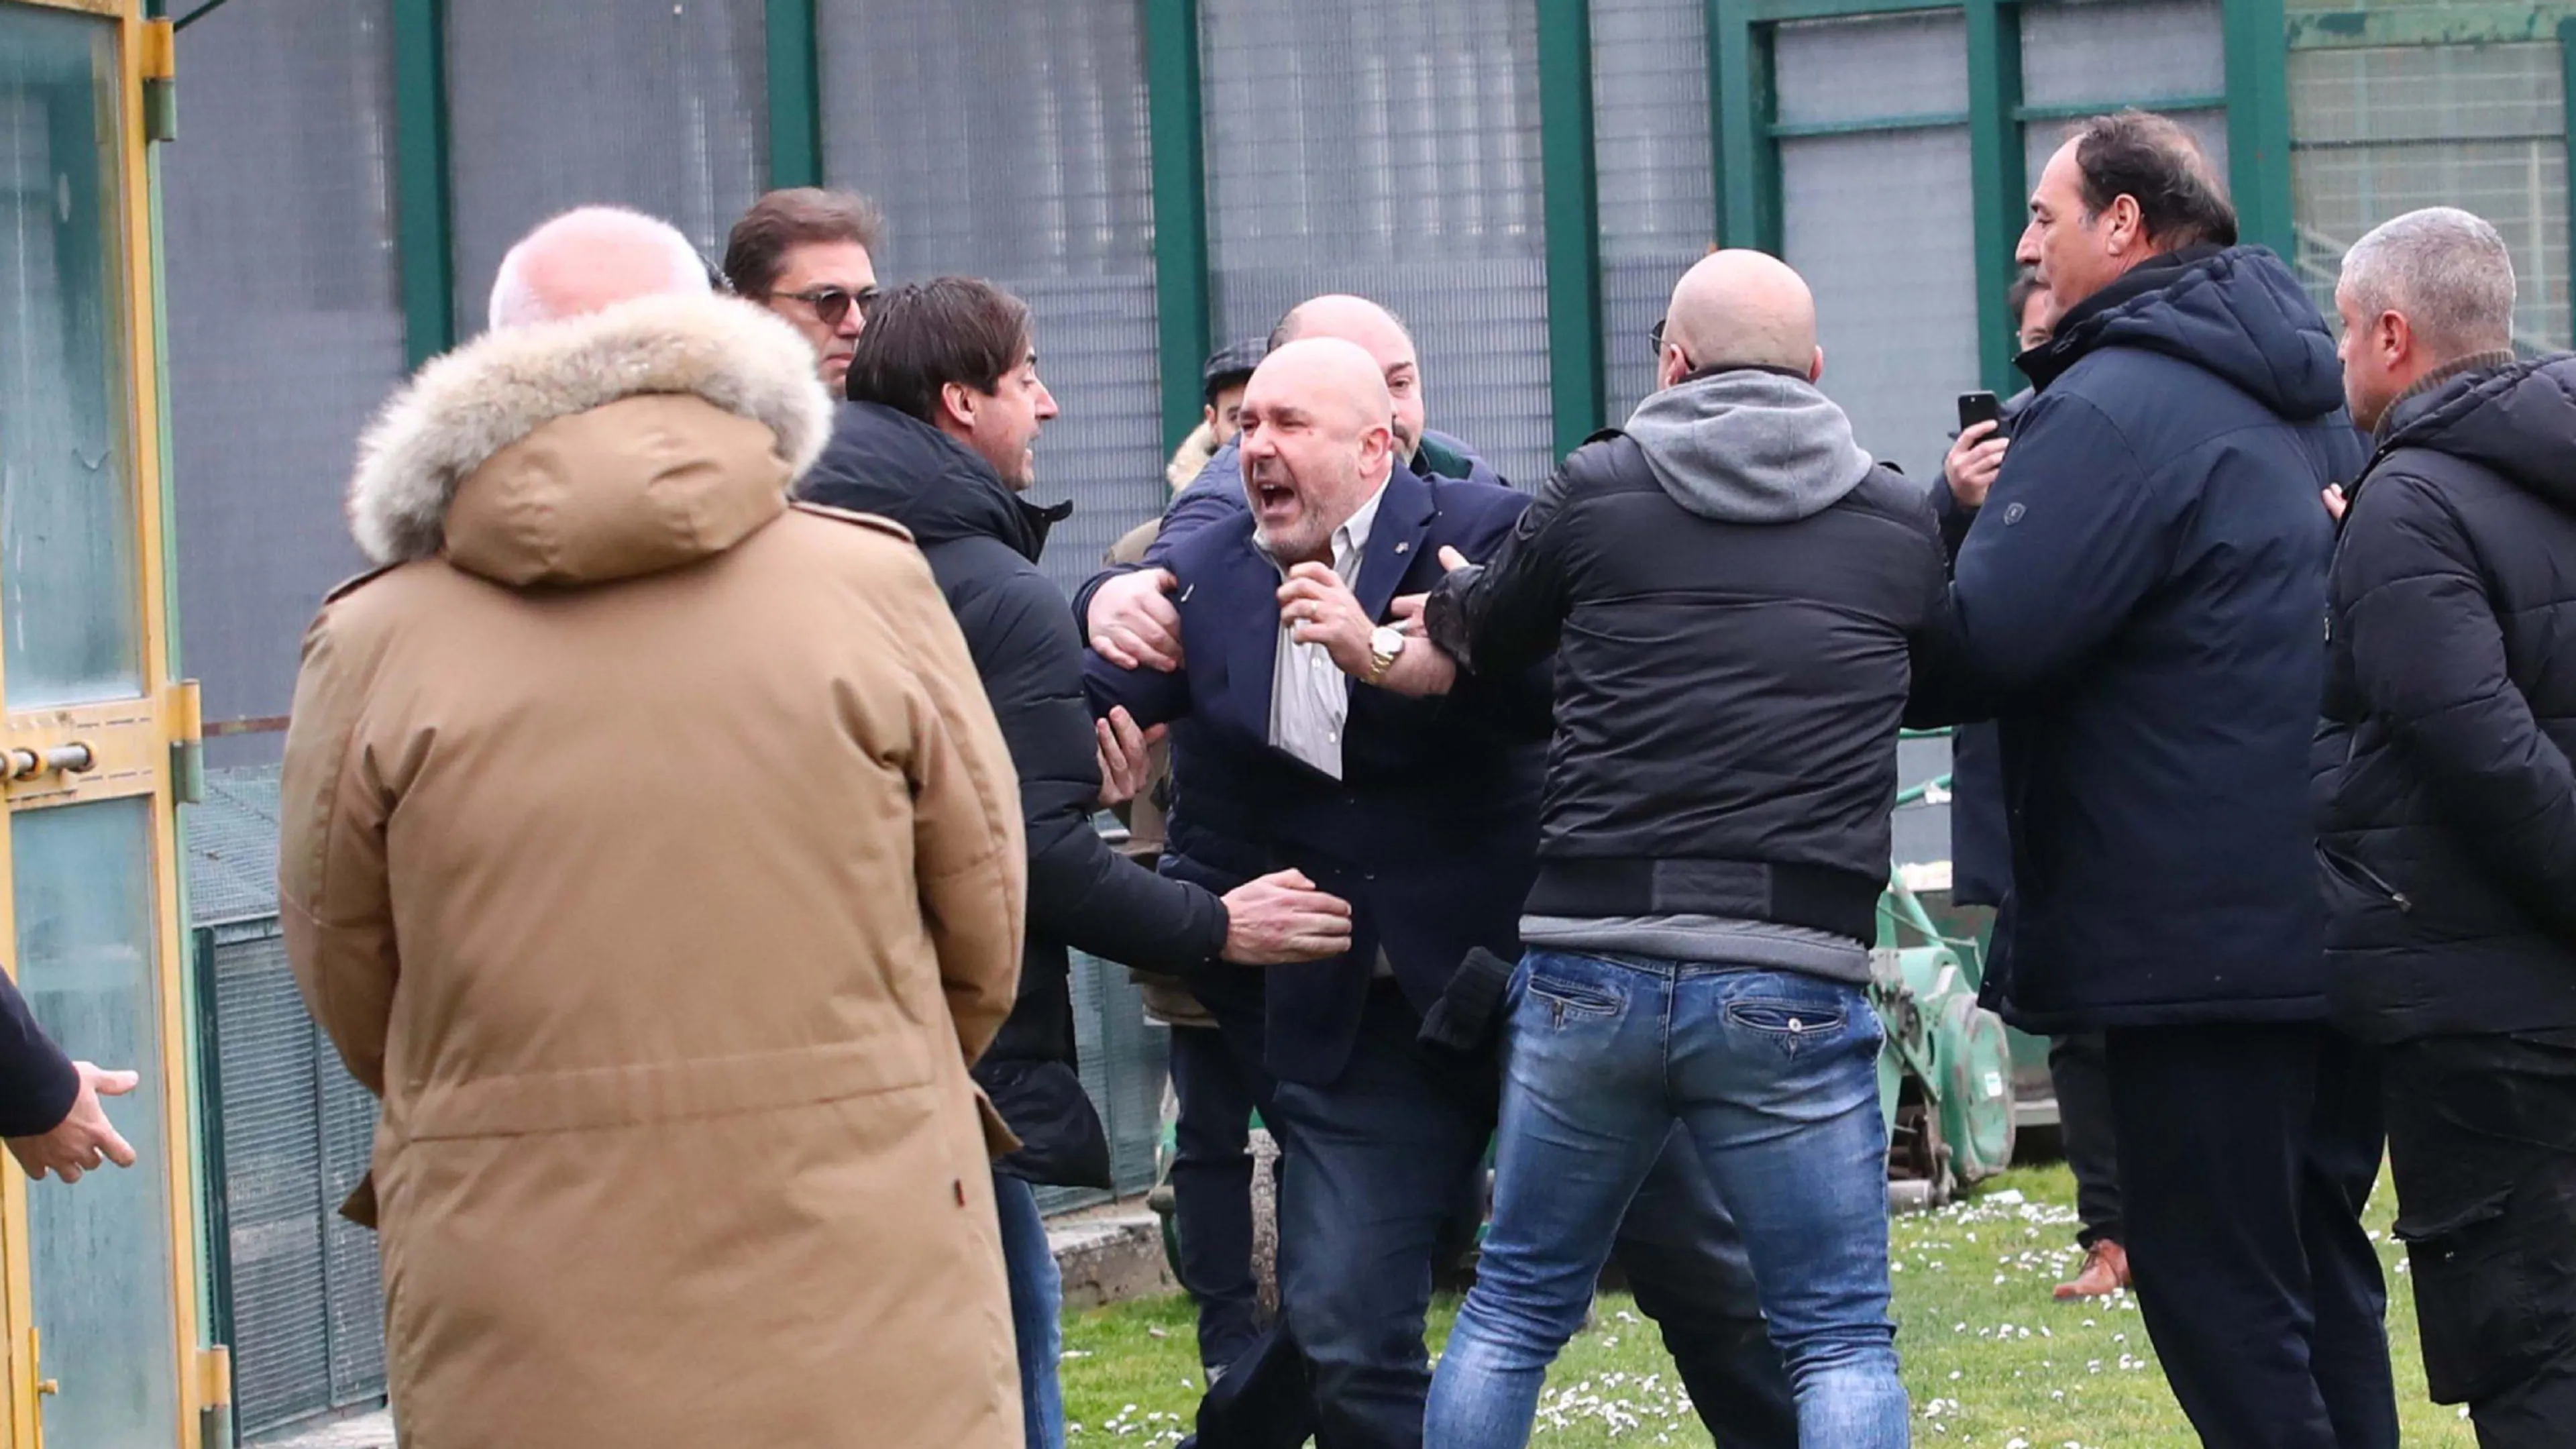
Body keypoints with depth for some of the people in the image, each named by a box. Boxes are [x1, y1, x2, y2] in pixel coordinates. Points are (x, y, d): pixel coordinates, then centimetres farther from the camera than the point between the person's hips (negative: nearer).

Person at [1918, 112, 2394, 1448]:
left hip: (2197, 935, -9)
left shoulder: (2115, 405, -15)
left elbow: (1983, 644, -22)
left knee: (2217, 1291, -3)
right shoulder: (2306, 397, 14)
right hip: (2336, 923, 9)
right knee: (2316, 1269, 16)